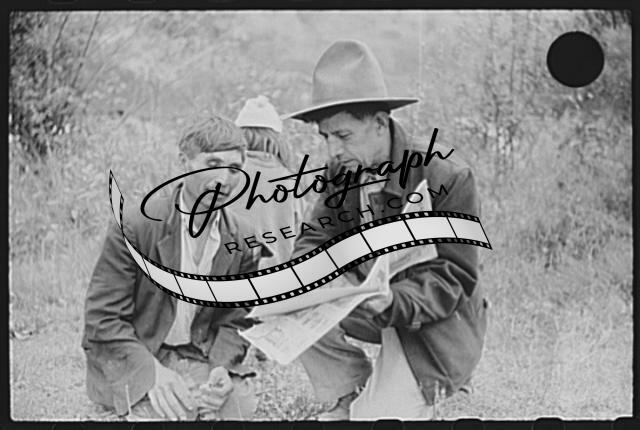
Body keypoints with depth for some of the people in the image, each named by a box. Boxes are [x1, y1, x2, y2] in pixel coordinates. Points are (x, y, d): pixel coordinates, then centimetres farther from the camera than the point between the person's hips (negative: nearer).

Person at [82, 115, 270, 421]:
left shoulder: (243, 243, -1)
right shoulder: (135, 225, -15)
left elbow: (233, 323, 6)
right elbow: (103, 318, -14)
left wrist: (221, 369, -15)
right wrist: (151, 372, -26)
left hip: (198, 358, 4)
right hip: (129, 359, -4)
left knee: (238, 403, -23)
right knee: (174, 410, -30)